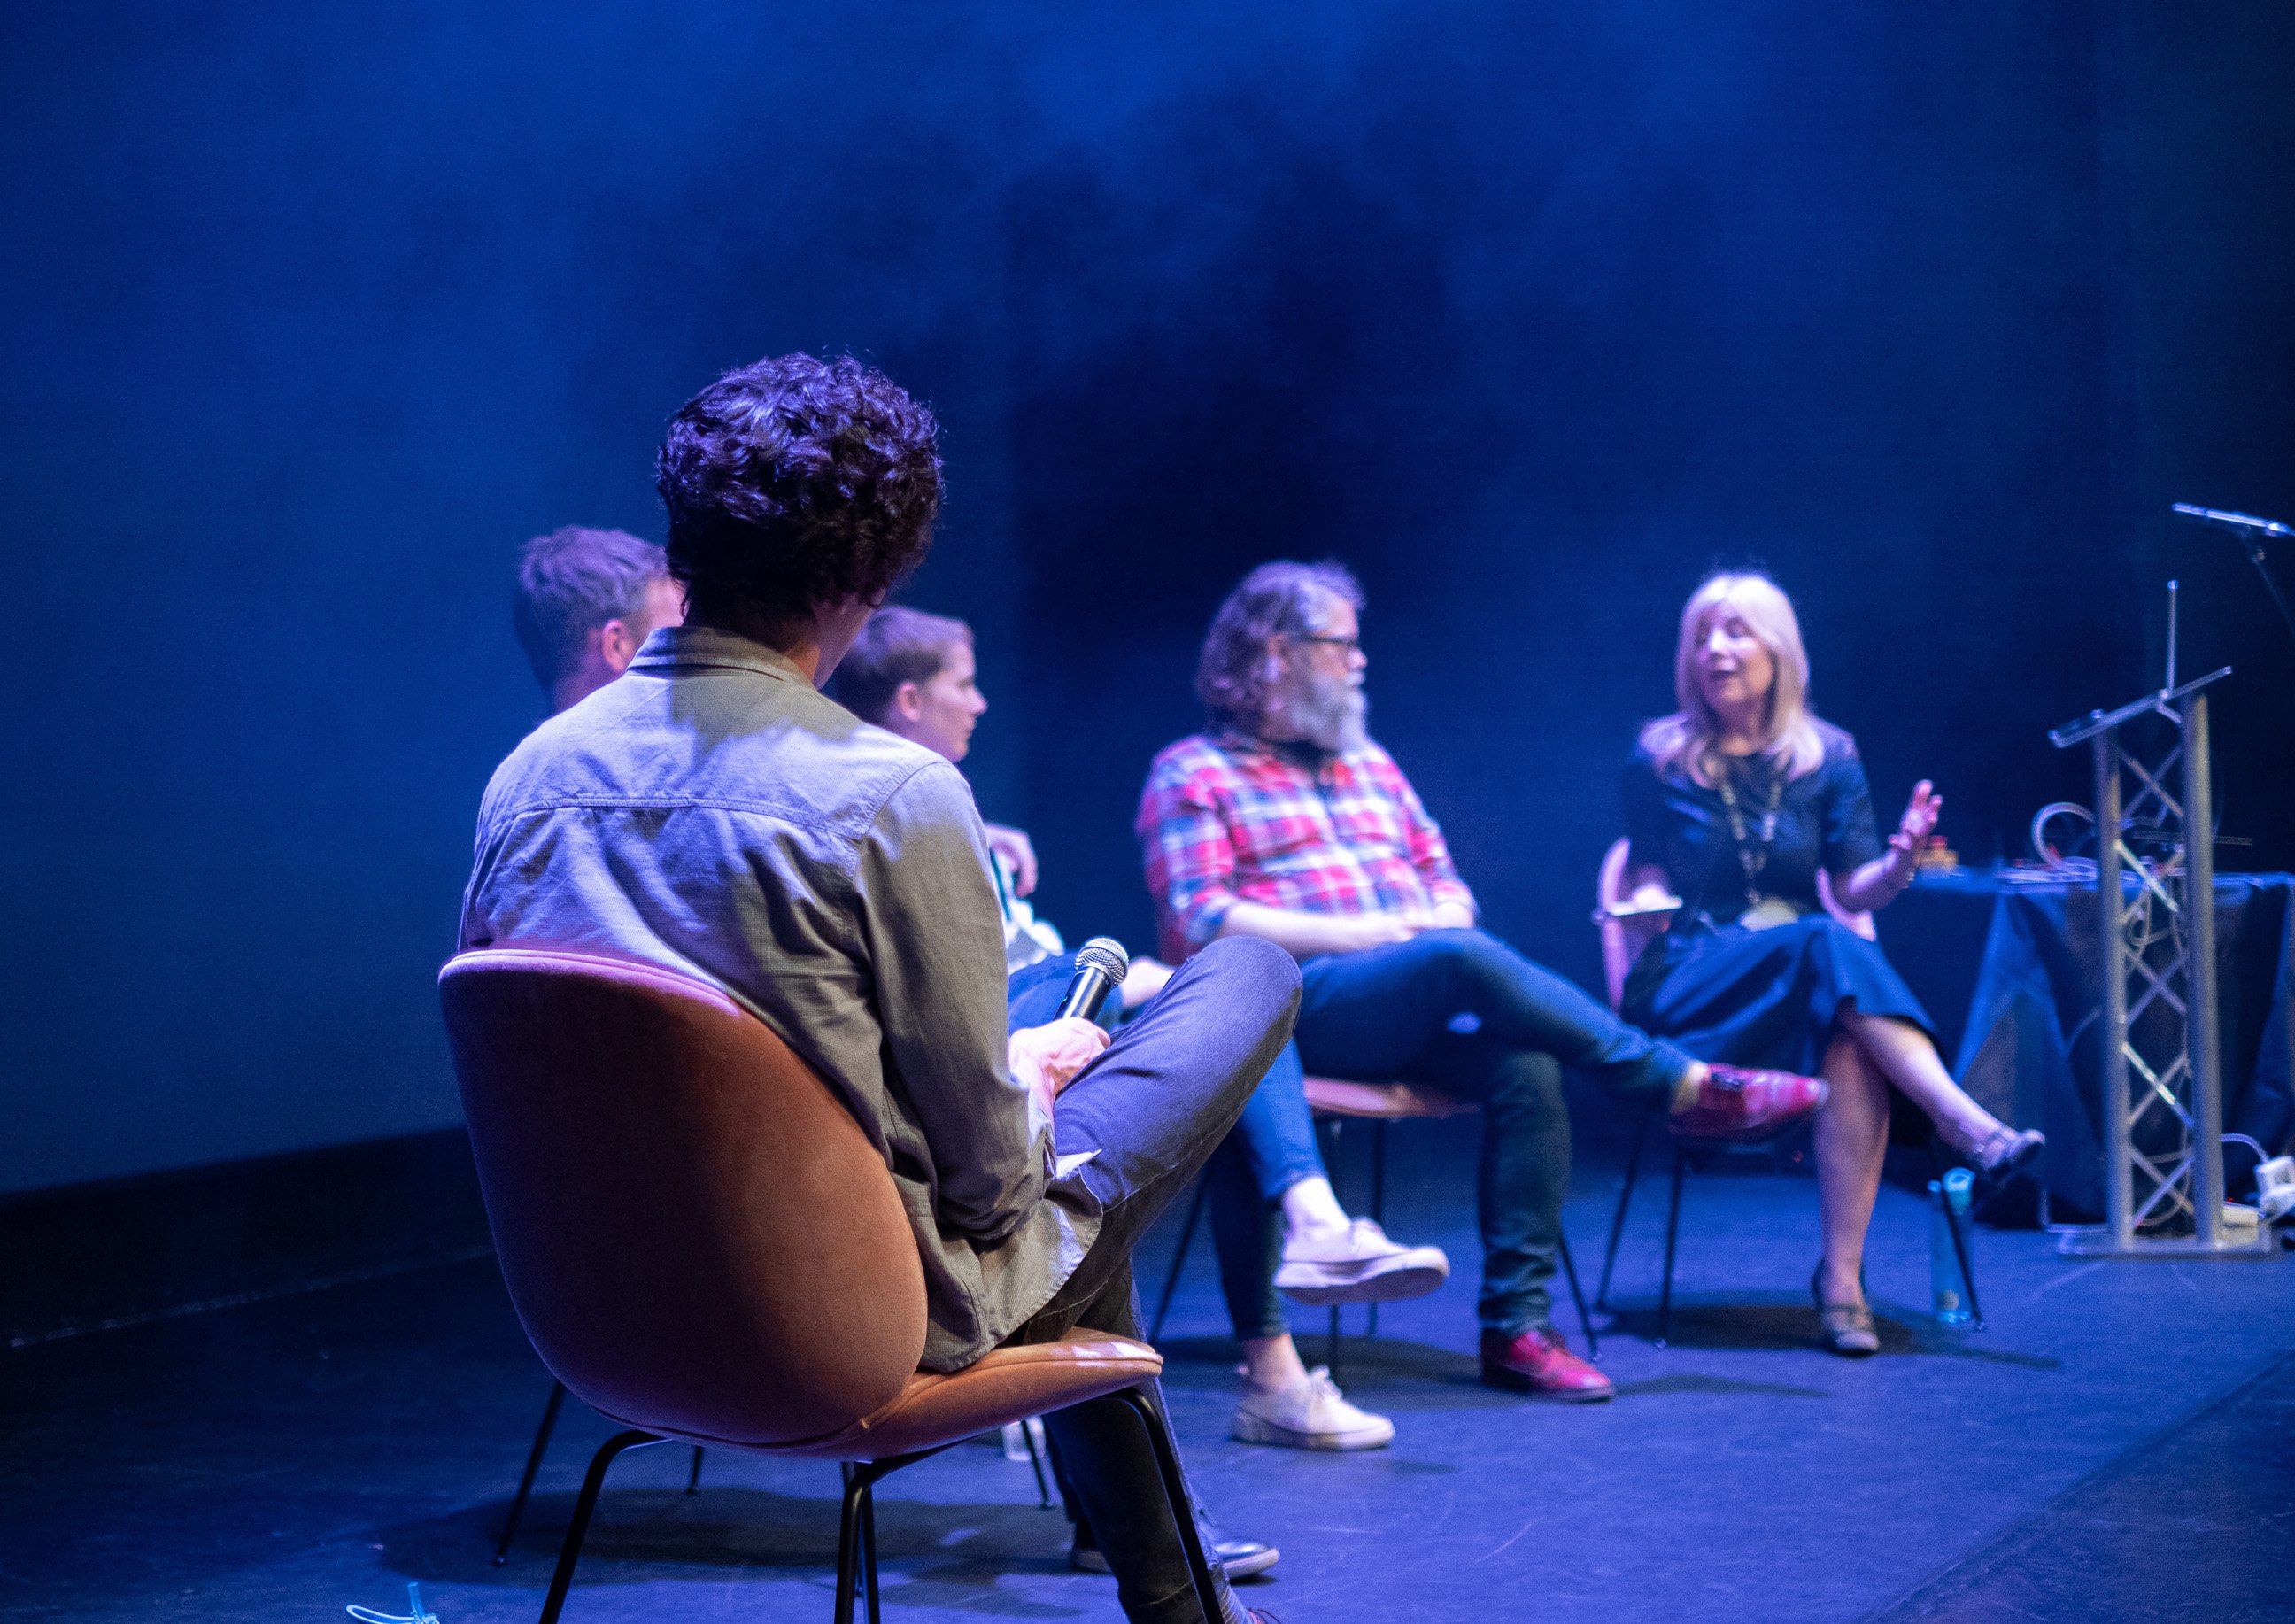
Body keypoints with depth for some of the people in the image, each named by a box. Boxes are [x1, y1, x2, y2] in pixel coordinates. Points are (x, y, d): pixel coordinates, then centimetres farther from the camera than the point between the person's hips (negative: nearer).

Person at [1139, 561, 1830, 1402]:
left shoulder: (1367, 764, 26)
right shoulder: (1191, 777, 6)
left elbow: (1446, 884, 25)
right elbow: (1201, 924, -8)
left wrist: (1445, 916, -2)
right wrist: (1370, 934, -14)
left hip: (1420, 1013, 6)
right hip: (1296, 1005, -6)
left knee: (1527, 1071, -27)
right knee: (1464, 960, -33)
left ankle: (1515, 1327, -26)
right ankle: (1688, 1087, -24)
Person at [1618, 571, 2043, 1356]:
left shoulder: (1828, 756, 10)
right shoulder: (1660, 759, 4)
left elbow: (1853, 889, 5)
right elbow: (1648, 881, 7)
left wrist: (1900, 864, -17)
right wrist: (1644, 907, -16)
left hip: (1813, 984, 2)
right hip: (1691, 990, -2)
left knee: (1854, 1047, -36)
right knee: (1829, 947, -35)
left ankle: (1843, 1281, -38)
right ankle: (1967, 1124, -43)